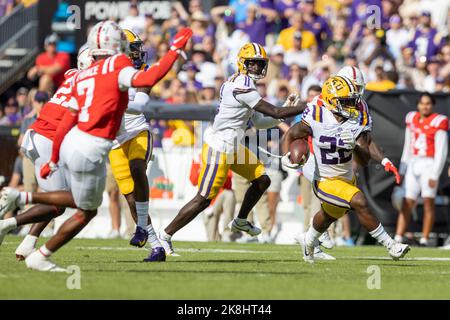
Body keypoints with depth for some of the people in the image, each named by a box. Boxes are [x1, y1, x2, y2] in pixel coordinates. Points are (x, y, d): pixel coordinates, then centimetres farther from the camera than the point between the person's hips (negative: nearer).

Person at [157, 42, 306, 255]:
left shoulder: (242, 84, 11)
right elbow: (275, 113, -20)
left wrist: (286, 113, 3)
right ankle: (165, 236, 5)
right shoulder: (241, 87, -21)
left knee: (262, 180, 16)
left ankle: (240, 221, 33)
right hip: (219, 149, -10)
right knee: (203, 199, -4)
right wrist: (306, 108, -13)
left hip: (231, 147, 10)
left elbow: (259, 122, 15)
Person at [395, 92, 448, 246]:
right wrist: (402, 170, 16)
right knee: (407, 203, 3)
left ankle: (424, 239, 0)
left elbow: (441, 152, -10)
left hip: (429, 165, -6)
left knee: (428, 202, -5)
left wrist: (434, 175, -14)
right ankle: (398, 238, 1)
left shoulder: (438, 122, -8)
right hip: (413, 164, 6)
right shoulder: (412, 119, 10)